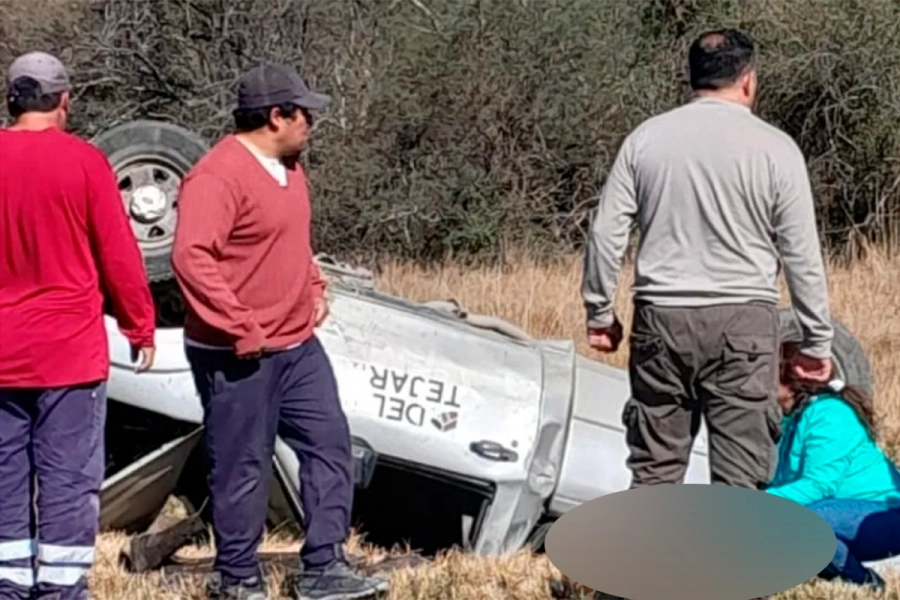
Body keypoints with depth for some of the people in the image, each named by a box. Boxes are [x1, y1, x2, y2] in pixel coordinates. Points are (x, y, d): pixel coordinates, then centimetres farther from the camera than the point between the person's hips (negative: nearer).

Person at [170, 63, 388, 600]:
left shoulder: (288, 166, 13)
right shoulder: (219, 175, -19)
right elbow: (192, 257, -27)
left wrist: (316, 289, 12)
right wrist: (240, 329, -25)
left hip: (298, 345, 9)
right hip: (240, 355, -9)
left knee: (330, 443, 6)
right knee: (244, 468, 2)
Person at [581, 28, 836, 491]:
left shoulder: (646, 138, 5)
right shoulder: (774, 148, -2)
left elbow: (606, 233, 5)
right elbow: (802, 255, -1)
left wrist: (599, 313, 15)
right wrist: (817, 341, 6)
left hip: (661, 318, 3)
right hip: (743, 321, -3)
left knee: (654, 468, 9)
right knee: (740, 473, 0)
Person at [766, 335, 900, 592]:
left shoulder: (827, 414, -18)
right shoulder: (794, 419, 11)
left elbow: (819, 485, -27)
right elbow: (784, 483, 13)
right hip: (849, 511, 10)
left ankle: (862, 581, -14)